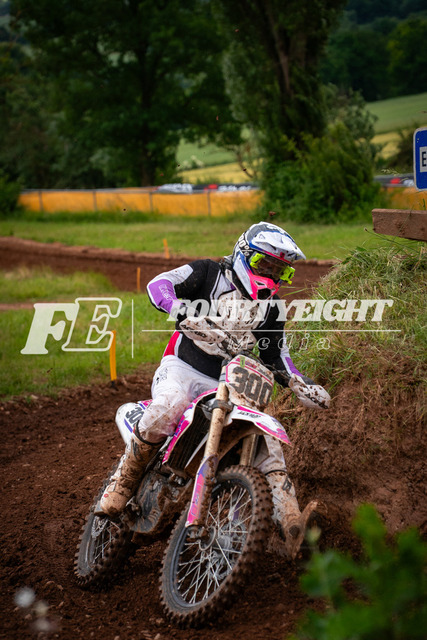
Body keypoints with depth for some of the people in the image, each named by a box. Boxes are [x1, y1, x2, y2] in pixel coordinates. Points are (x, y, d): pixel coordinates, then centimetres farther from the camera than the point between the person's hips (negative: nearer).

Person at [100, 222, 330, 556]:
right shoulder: (209, 273, 1)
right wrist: (186, 312, -30)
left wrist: (304, 387, 2)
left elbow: (278, 359, 20)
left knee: (266, 442, -15)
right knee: (164, 411, -36)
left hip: (230, 387, 5)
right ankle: (122, 485, -19)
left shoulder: (272, 309, 14)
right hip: (183, 369, -4)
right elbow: (158, 284, -11)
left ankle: (290, 522, -24)